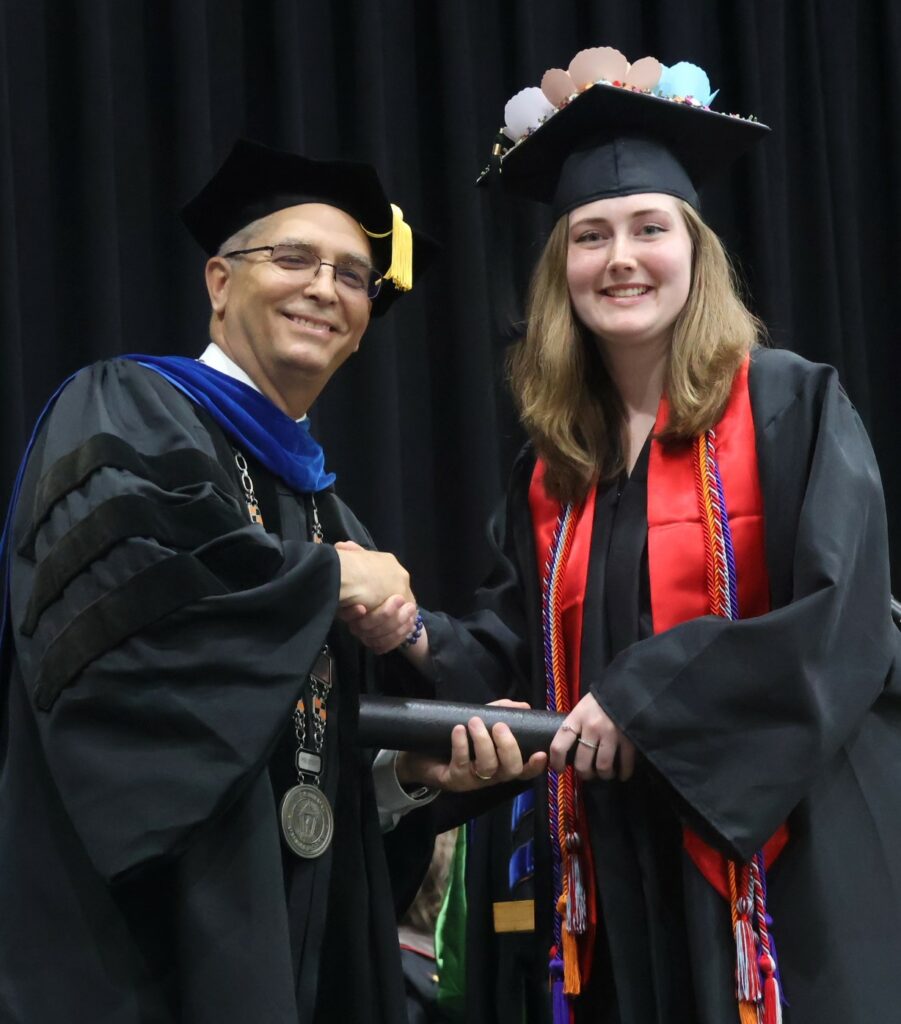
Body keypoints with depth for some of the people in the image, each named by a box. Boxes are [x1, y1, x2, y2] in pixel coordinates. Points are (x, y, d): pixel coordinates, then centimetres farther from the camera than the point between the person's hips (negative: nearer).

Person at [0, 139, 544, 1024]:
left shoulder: (324, 509, 18)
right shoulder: (123, 412, -3)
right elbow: (111, 580, -25)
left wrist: (413, 766, -1)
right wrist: (327, 581, -11)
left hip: (295, 938, 8)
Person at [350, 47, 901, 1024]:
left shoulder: (793, 408, -4)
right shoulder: (551, 463, 13)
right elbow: (521, 655, 13)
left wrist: (645, 698, -16)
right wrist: (424, 645, -8)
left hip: (775, 861, -4)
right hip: (611, 874, 5)